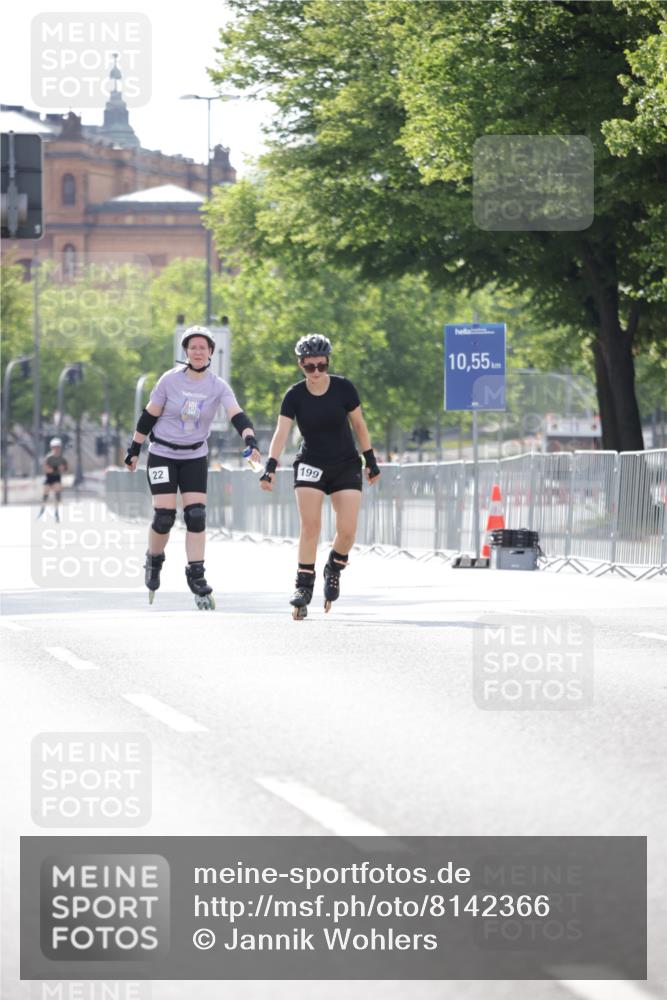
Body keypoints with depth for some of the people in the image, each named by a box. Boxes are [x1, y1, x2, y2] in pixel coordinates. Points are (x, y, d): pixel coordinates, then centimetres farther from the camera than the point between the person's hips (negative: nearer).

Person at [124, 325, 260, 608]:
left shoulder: (217, 387, -7)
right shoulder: (170, 380, -10)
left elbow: (237, 415, -21)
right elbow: (149, 416, -2)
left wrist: (250, 439, -39)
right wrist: (134, 449, 0)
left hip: (195, 457, 2)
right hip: (162, 455, -2)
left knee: (196, 516, -8)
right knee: (164, 516, -9)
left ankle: (196, 576, -1)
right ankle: (154, 561, 20)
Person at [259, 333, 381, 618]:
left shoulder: (343, 388, -10)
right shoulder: (295, 396, -10)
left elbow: (359, 424, 2)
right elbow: (281, 432, -18)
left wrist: (371, 461, 6)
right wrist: (270, 466, -31)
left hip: (346, 466, 0)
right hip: (310, 464, 0)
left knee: (347, 530, -11)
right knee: (310, 524, -15)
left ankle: (334, 569, 20)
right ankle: (304, 587, -7)